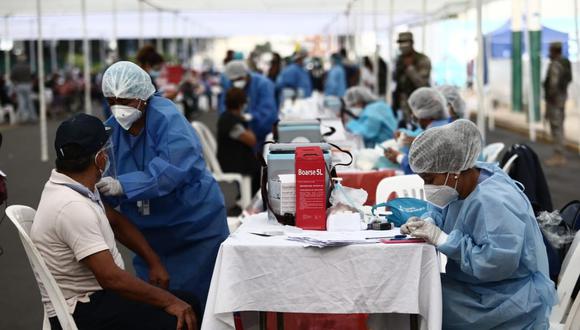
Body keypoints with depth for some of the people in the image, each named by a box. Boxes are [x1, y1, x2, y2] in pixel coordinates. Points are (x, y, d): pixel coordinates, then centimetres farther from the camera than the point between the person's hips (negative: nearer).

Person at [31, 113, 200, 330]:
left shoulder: (72, 186, 5)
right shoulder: (72, 207, -25)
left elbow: (117, 222, 19)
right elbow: (111, 277, -28)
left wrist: (154, 262, 11)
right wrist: (168, 301, -20)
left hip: (94, 294, 10)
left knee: (188, 303, 7)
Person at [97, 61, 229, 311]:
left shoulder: (166, 119, -20)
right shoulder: (112, 127, 0)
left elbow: (171, 170, -33)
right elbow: (108, 175, -1)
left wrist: (122, 186, -42)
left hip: (194, 223, -6)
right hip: (150, 231, 6)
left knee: (192, 298, 2)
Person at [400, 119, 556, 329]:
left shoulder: (494, 202, -24)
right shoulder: (461, 185, 3)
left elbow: (495, 263, -31)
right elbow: (440, 212, 21)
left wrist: (442, 239, -25)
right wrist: (426, 224, -2)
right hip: (477, 290, 9)